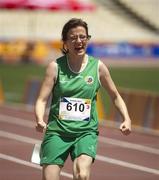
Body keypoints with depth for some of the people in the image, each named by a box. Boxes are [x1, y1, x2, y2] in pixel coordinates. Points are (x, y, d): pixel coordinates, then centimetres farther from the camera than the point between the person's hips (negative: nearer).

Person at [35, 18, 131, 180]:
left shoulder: (98, 67, 2)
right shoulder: (55, 66, -1)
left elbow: (115, 96, 15)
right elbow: (42, 100, -4)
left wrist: (126, 119, 0)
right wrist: (40, 121, -24)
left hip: (86, 132, 0)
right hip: (57, 131, 0)